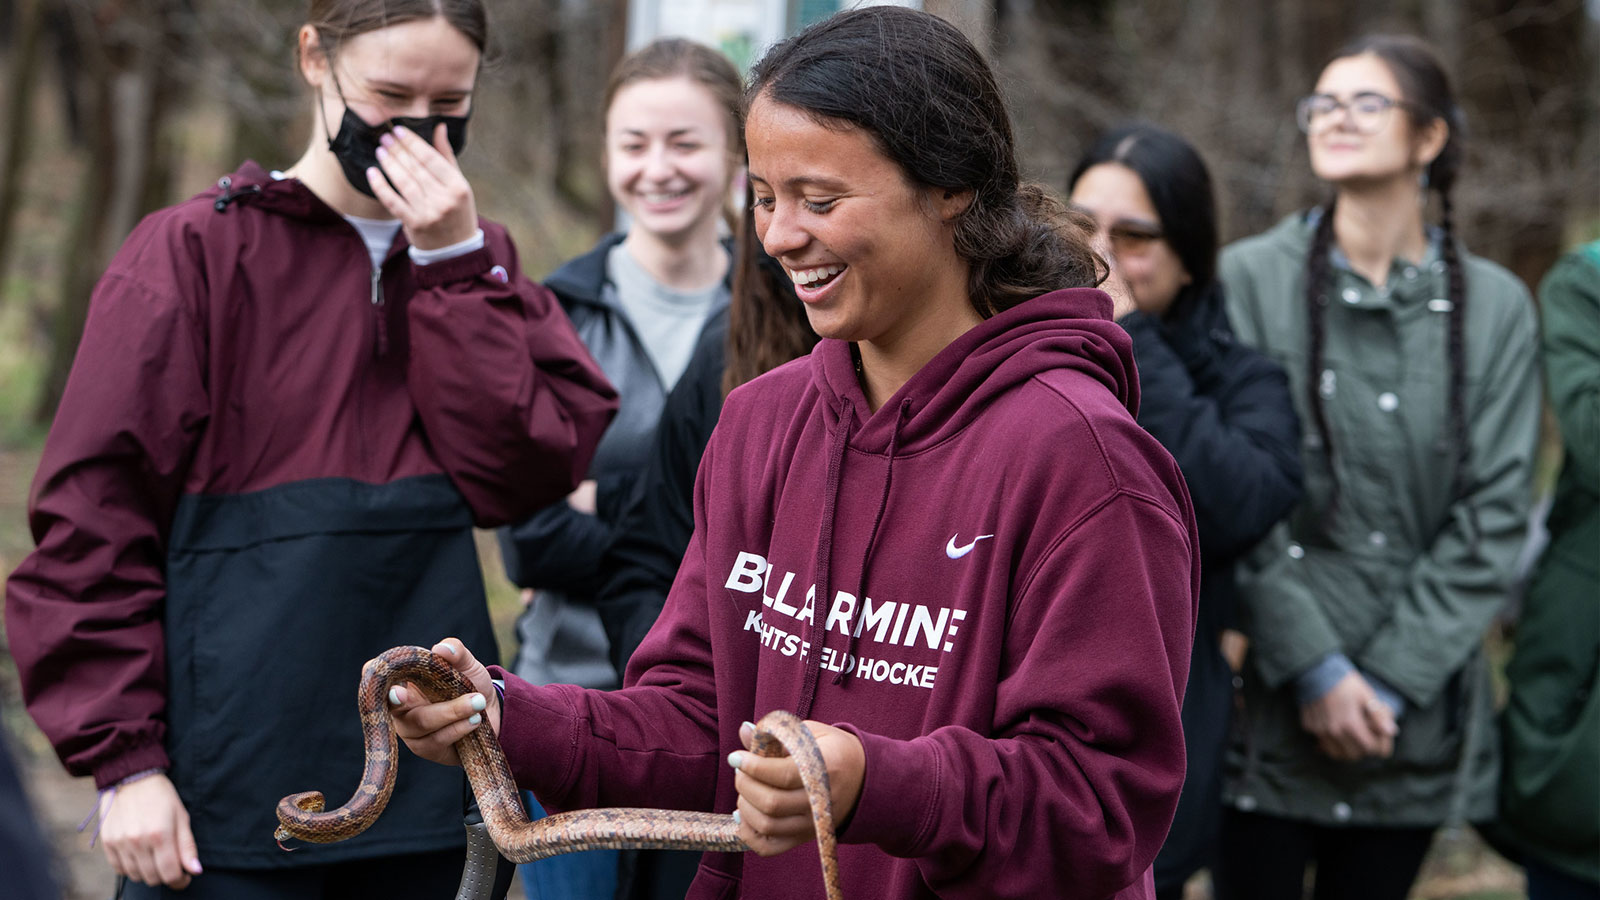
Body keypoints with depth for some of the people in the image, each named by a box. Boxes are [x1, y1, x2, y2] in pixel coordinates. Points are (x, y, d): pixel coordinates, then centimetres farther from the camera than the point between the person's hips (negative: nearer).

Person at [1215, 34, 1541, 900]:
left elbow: (1490, 521, 1)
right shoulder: (1251, 278, -2)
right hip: (1271, 702, -2)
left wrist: (1390, 682, -7)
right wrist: (1312, 668, -11)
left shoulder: (1495, 307, 4)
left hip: (1413, 719, 2)